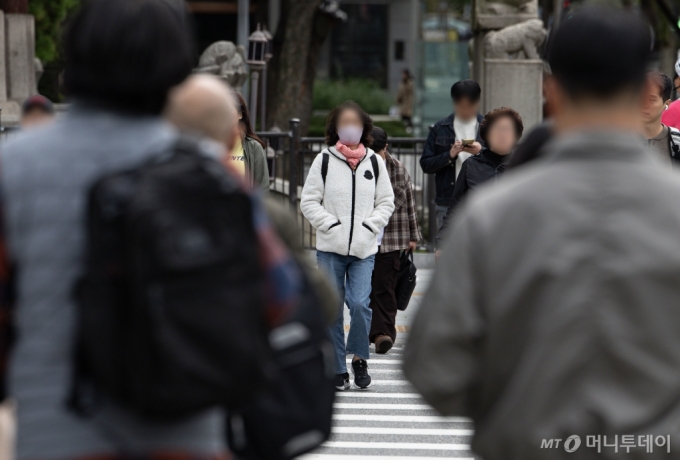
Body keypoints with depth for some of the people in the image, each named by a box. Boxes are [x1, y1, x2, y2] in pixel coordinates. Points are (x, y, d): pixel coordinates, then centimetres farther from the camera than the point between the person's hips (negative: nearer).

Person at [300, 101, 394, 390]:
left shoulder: (374, 162, 7)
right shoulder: (324, 160, 2)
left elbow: (386, 202, 12)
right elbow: (309, 201, 2)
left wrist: (369, 225, -2)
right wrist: (331, 224, -8)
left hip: (365, 248, 0)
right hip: (330, 247, 0)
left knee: (360, 304, -15)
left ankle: (359, 357, 7)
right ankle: (338, 369, 11)